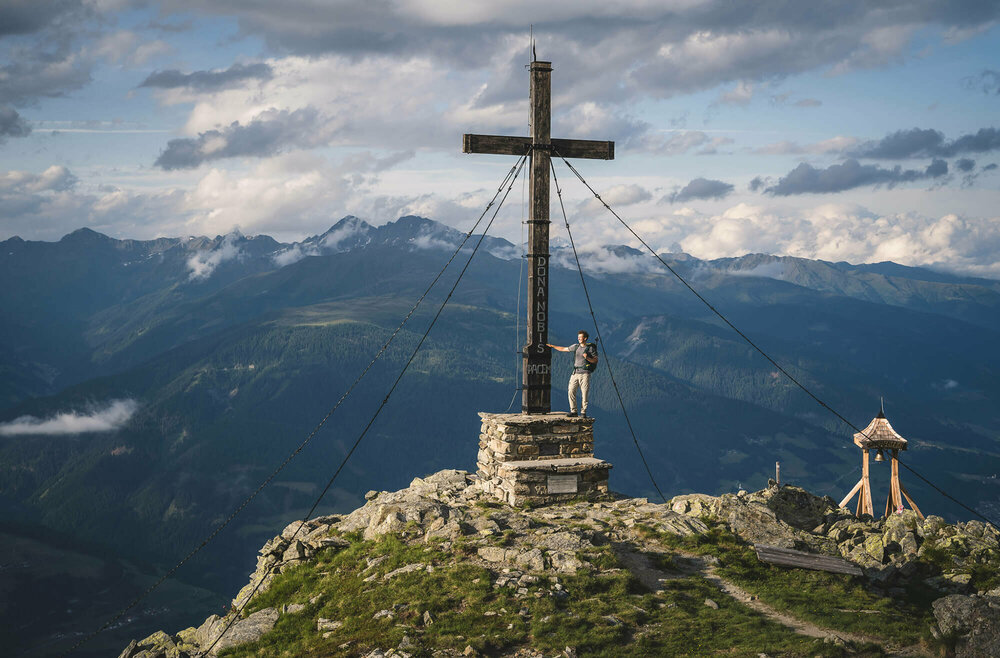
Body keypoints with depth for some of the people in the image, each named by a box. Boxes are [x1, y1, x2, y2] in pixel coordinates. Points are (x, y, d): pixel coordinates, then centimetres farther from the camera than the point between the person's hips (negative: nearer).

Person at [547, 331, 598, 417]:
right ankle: (573, 411, 4)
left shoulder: (590, 348, -2)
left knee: (584, 393, -5)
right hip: (575, 373, 4)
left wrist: (587, 358, -19)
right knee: (571, 392, -4)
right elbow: (563, 349, 21)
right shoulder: (576, 346, 11)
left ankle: (583, 412, 5)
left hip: (585, 374, -4)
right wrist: (552, 346, 23)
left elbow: (595, 360, -2)